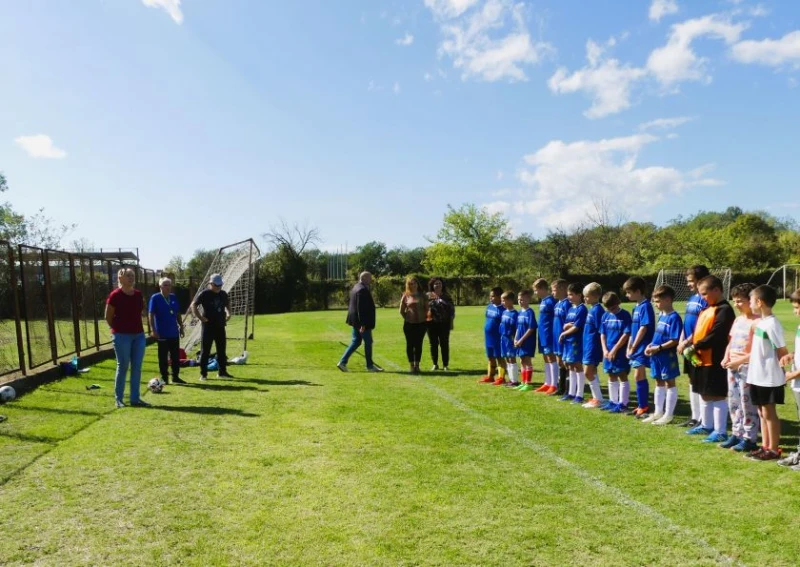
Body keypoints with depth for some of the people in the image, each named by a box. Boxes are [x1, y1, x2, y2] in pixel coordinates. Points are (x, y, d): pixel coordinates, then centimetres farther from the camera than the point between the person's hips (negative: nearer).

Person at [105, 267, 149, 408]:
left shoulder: (138, 294, 7)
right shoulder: (115, 295, -10)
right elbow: (108, 317, -5)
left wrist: (136, 326, 13)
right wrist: (118, 330, 0)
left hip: (139, 335, 6)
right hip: (122, 336, -6)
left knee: (137, 367, 7)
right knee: (123, 366, 1)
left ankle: (135, 398, 15)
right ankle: (118, 399, 13)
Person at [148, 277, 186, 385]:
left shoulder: (173, 297, 10)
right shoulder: (155, 298, -6)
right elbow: (151, 314, -10)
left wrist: (181, 326, 12)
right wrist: (153, 329, -16)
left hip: (174, 332, 5)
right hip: (162, 333, -5)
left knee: (176, 356, 9)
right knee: (163, 357, 3)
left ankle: (176, 376, 18)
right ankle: (164, 377, 12)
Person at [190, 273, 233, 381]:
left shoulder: (223, 294, 7)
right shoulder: (204, 294, -9)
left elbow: (226, 306, 24)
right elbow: (193, 305, -10)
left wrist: (228, 314, 6)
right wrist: (200, 318, -16)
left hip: (220, 325, 5)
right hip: (208, 326, -5)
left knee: (222, 350, 10)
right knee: (205, 351, 0)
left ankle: (222, 372, 21)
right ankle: (203, 374, 7)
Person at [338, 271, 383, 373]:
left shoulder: (355, 287, 12)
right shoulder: (362, 289, -19)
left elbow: (351, 304, 18)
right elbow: (361, 308, -24)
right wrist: (363, 324, -24)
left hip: (355, 320, 10)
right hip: (362, 322, -10)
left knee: (356, 342, 14)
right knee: (368, 342, 2)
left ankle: (342, 362, 10)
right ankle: (370, 366, 13)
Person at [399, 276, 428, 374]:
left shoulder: (423, 296, 3)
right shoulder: (406, 296, 1)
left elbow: (427, 309, 7)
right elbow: (401, 310, 8)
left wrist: (425, 319, 1)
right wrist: (407, 318, 3)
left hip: (421, 323, 1)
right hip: (409, 324, -1)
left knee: (418, 344, 5)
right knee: (410, 344, 4)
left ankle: (417, 365, 14)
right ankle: (411, 365, 12)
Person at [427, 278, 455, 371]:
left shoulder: (447, 296, 6)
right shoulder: (428, 296, 4)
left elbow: (452, 309, 6)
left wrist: (451, 322, 1)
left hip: (444, 323, 0)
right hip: (432, 323, 0)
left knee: (444, 344, 2)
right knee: (433, 344, 6)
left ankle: (445, 365, 10)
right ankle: (435, 364, 17)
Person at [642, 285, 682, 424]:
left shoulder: (674, 317, -17)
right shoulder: (661, 315, 9)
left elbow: (674, 341, -20)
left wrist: (658, 347, -22)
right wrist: (651, 345, 3)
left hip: (668, 356, -9)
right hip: (657, 356, 9)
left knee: (670, 383, 4)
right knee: (659, 383, 15)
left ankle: (668, 415, 12)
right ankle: (658, 412, 26)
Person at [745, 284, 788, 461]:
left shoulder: (771, 324, -18)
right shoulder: (761, 322, 9)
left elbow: (782, 351, -15)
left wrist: (784, 372, -8)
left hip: (770, 378, -9)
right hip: (758, 376, 9)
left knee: (769, 413, 0)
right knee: (762, 412, 15)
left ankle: (774, 449, 10)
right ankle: (765, 446, 24)